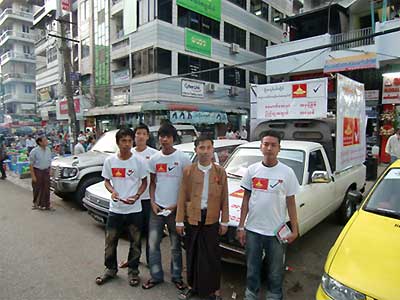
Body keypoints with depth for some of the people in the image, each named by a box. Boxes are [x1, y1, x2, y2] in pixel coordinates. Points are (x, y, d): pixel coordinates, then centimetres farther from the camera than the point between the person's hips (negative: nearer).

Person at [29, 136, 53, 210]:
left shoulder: (48, 150, 3)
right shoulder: (34, 151, -14)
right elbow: (31, 164, -12)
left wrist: (49, 171, 8)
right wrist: (33, 176, -15)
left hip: (46, 171, 4)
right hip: (37, 171, -4)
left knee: (46, 189, 8)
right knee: (37, 189, 8)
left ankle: (46, 205, 18)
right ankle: (36, 204, 29)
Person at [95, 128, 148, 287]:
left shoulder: (138, 161, -8)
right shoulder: (109, 160, -3)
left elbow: (144, 182, 0)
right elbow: (106, 181, 7)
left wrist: (136, 196, -17)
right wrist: (112, 191, -15)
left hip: (134, 209, -1)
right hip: (115, 208, 2)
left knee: (135, 242, 10)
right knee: (110, 241, 12)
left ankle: (133, 271, 30)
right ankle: (110, 269, 35)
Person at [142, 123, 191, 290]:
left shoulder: (183, 158, -8)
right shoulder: (154, 159, 3)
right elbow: (152, 183, 10)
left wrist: (176, 205, -11)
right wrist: (153, 203, -3)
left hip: (175, 208, -3)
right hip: (157, 207, 3)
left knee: (176, 245, 11)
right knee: (153, 244, 9)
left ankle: (176, 276, 29)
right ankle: (156, 276, 27)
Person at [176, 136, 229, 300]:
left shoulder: (220, 171, -2)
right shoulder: (188, 171, -3)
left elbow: (224, 198, 0)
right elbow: (182, 197, -2)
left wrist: (224, 221, 1)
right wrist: (179, 221, -2)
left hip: (211, 219, 0)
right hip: (192, 218, 1)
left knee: (212, 255, 9)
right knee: (192, 254, 15)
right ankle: (192, 285, 35)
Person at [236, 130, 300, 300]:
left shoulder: (287, 172, -6)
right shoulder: (252, 170, -2)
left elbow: (290, 203, -1)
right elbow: (246, 199, 2)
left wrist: (294, 230, -4)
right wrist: (241, 227, 1)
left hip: (277, 231, -1)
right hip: (252, 229, 2)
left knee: (275, 271, 16)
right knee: (252, 268, 17)